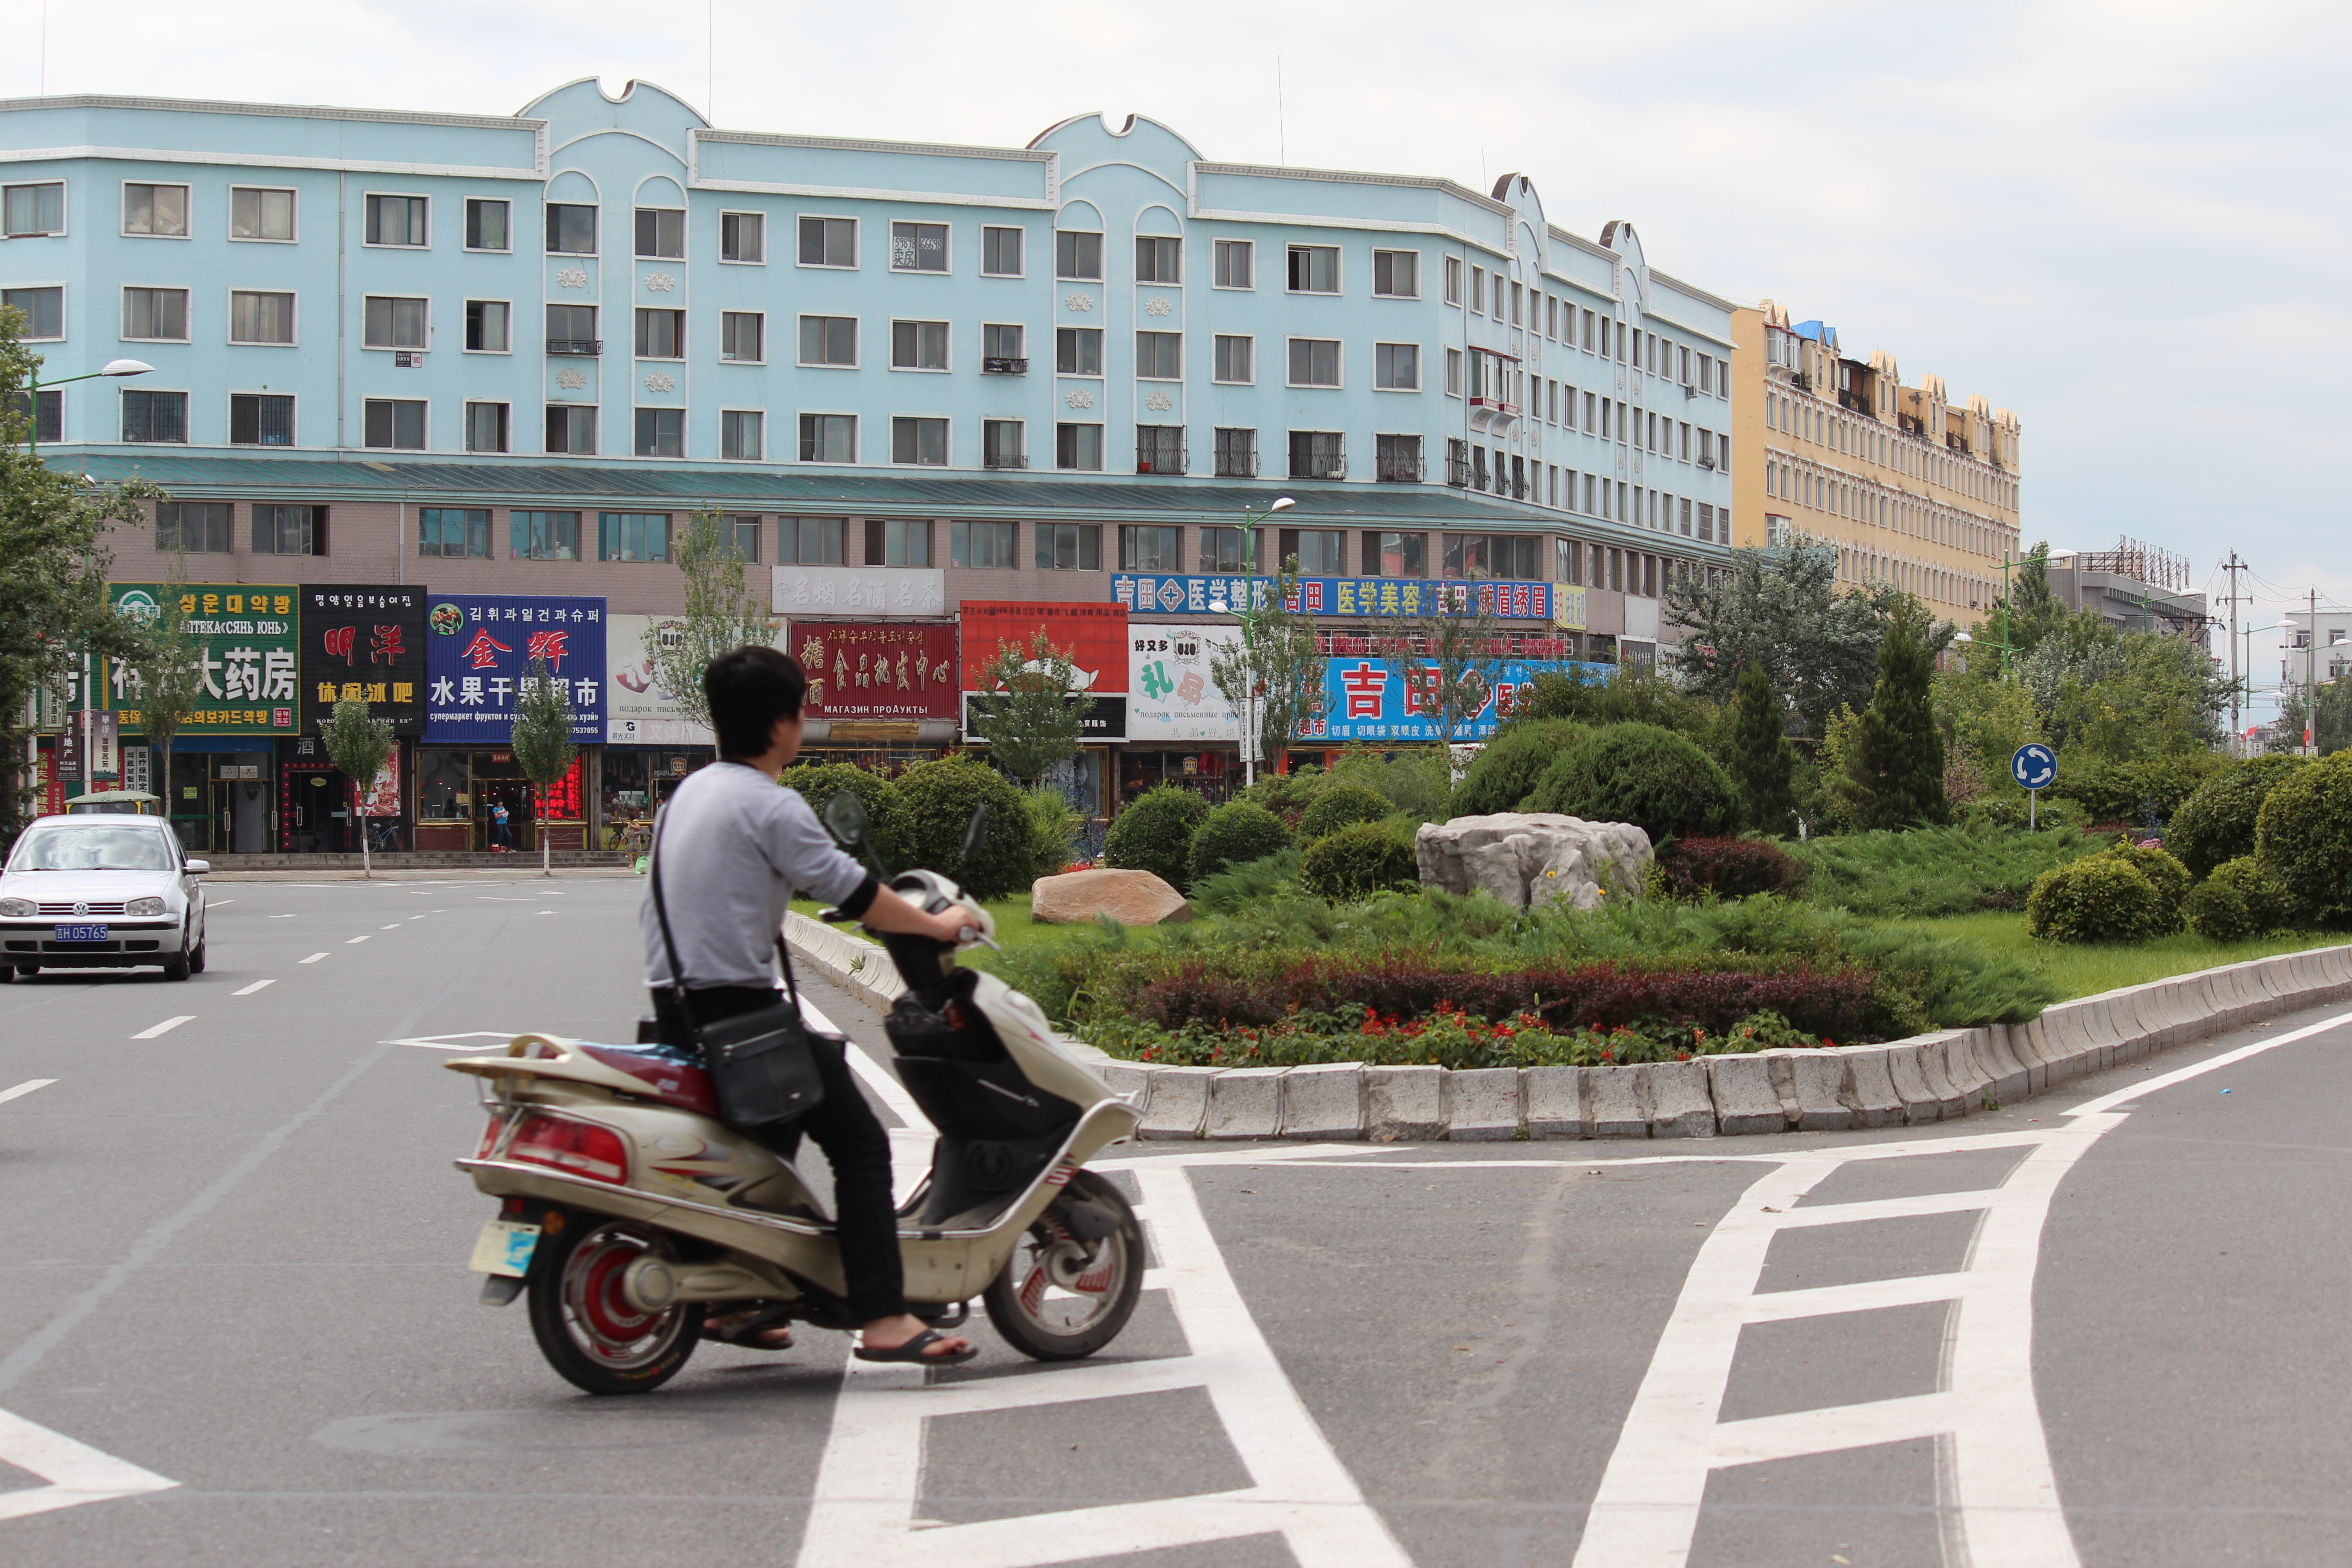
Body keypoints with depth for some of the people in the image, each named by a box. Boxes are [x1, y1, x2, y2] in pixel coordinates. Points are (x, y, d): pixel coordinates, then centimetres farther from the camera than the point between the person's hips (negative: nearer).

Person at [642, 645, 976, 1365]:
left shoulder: (691, 792, 15)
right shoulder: (770, 805, -12)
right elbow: (850, 890, -13)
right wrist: (938, 925, 1)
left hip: (676, 1006, 10)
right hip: (737, 1006, -10)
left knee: (779, 1119, 28)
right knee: (859, 1143, -7)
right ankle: (883, 1319, -16)